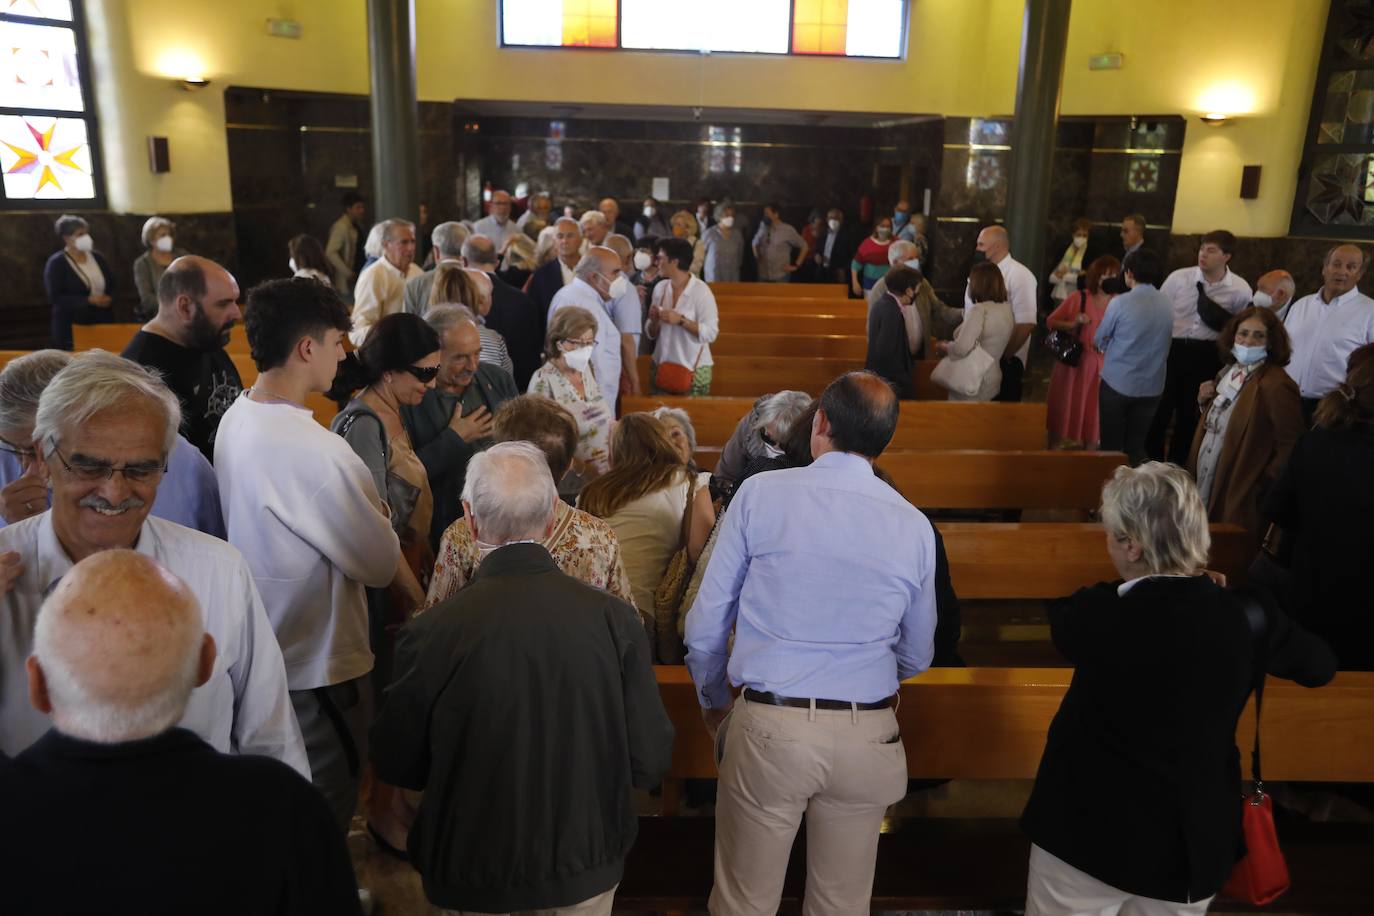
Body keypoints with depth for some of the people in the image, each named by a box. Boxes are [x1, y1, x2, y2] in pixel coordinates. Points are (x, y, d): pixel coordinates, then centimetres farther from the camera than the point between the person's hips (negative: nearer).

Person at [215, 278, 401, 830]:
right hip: (319, 666, -9)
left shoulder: (236, 419, 0)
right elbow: (382, 565, -21)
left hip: (262, 652, 9)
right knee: (325, 817, 11)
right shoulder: (312, 450, -29)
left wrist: (360, 510, -2)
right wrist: (378, 517, -3)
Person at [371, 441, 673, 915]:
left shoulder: (431, 632, -23)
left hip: (474, 875, 0)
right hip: (586, 865, 1)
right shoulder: (613, 618, -21)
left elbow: (396, 764, -8)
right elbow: (650, 761, -12)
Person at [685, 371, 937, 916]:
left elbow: (705, 625, -4)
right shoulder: (914, 526, -1)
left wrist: (714, 703, 14)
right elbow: (916, 657, 11)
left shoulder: (761, 493, -8)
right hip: (868, 734, 3)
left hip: (768, 727, -2)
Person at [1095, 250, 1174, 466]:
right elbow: (1162, 343, 9)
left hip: (1117, 383, -4)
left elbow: (1099, 341, -1)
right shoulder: (1168, 304, 0)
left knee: (1111, 444, 9)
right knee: (1137, 446, 12)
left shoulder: (1120, 303, -14)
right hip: (1152, 386, 4)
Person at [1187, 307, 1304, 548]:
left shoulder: (1276, 385, -19)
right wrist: (1205, 402, 0)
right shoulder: (1229, 372, 8)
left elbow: (1291, 447, -21)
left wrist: (1262, 486, -16)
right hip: (1205, 487, 8)